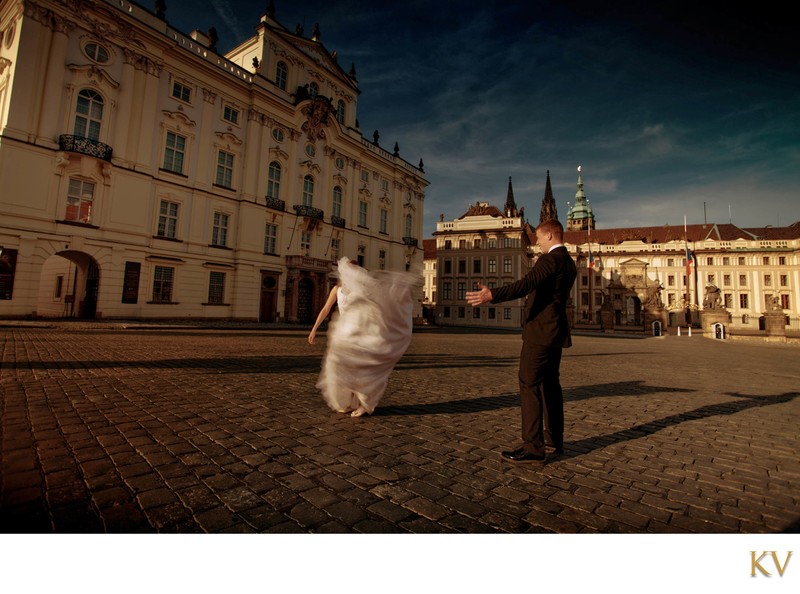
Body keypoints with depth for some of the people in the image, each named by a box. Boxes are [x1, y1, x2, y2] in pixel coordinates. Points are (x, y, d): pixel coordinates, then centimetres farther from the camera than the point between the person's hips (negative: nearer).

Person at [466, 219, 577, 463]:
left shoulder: (550, 259, -14)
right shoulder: (568, 262, 17)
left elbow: (527, 283, -30)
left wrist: (491, 295, -39)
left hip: (540, 331, -10)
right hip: (555, 331, 10)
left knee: (529, 384, -9)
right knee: (550, 384, 16)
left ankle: (533, 446, -7)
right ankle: (556, 439, 25)